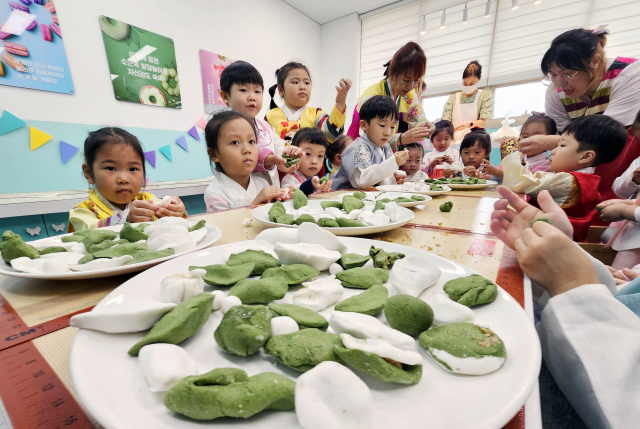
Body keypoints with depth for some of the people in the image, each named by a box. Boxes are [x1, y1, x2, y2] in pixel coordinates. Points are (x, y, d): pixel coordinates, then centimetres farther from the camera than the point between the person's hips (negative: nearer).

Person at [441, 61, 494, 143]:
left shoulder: (485, 95, 12)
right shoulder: (453, 98, 17)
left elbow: (483, 122, 2)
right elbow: (445, 121, 6)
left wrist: (469, 124, -19)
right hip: (454, 141, 2)